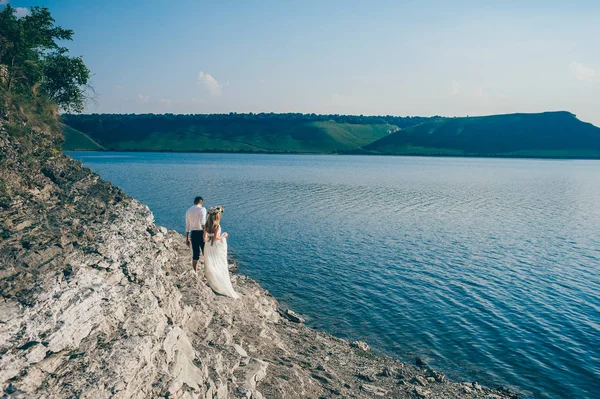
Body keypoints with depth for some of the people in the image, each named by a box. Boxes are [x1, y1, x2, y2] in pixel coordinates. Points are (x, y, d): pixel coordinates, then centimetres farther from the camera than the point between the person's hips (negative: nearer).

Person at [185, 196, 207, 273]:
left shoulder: (188, 211, 11)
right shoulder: (202, 209, -7)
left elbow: (187, 226, 14)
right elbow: (203, 223, -22)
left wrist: (187, 238, 19)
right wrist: (205, 234, -25)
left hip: (193, 233, 5)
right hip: (201, 232, -5)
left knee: (195, 255, 12)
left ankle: (195, 273, 17)